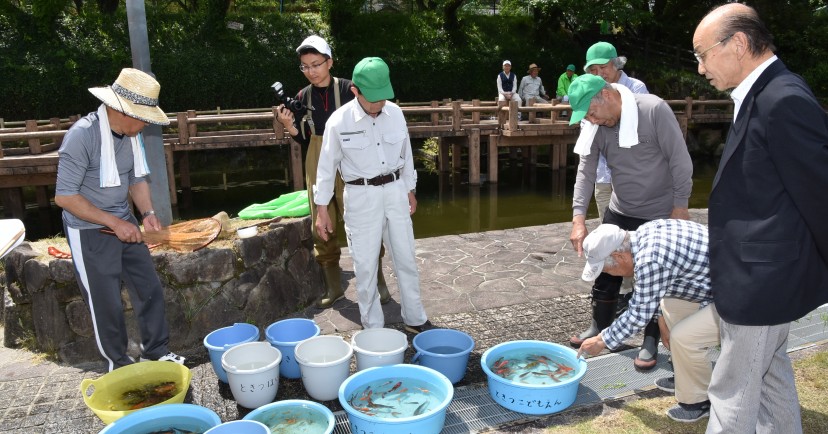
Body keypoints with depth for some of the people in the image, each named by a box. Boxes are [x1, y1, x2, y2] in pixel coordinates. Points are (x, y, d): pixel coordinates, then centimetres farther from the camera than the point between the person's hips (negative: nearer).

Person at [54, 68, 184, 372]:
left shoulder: (132, 134, -4)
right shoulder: (82, 136, -23)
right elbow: (64, 196, -22)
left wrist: (147, 214, -7)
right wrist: (114, 222, -22)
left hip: (124, 224, 6)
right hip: (89, 233, -6)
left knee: (151, 289, 10)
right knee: (107, 303, 4)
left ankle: (156, 352, 27)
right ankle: (119, 366, 24)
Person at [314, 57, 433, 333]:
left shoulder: (395, 113, -3)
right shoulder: (339, 121, -13)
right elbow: (327, 166, -5)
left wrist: (410, 190, 16)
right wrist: (322, 209, -3)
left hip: (394, 191, 4)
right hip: (361, 196, -3)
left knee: (406, 259, 12)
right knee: (366, 266, 4)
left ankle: (415, 319, 28)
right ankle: (373, 327, 20)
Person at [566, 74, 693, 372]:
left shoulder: (654, 110, -22)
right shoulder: (596, 126, -6)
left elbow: (680, 160, -17)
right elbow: (586, 170, -8)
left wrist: (680, 206, -15)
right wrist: (579, 217, -18)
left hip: (660, 213, -5)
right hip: (619, 211, 5)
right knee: (605, 271, 11)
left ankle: (651, 341, 21)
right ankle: (599, 328, 30)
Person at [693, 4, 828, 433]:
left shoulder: (784, 100, -23)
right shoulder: (763, 95, 8)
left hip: (763, 280, -10)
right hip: (763, 273, 10)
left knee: (732, 392, 4)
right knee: (770, 371, 25)